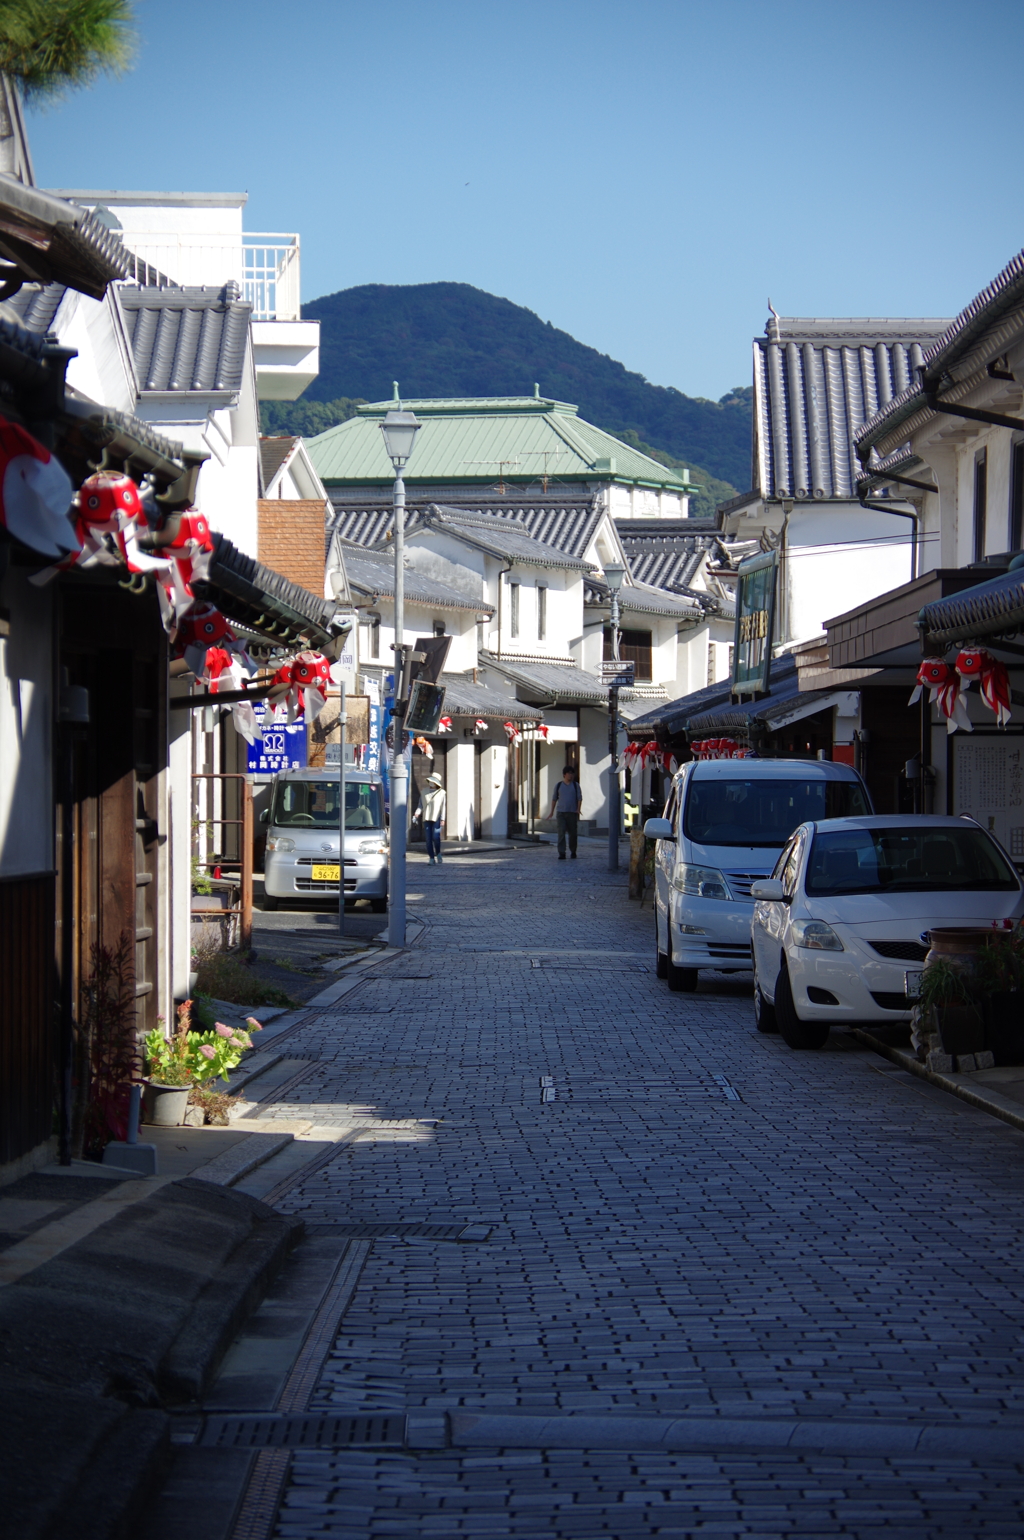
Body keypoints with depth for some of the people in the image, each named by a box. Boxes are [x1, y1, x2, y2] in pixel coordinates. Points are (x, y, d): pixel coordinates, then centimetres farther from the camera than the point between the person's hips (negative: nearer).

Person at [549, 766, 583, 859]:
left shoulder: (575, 785, 6)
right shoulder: (559, 785, 8)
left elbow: (579, 798, 3)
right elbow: (554, 799, 14)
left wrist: (578, 809, -10)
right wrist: (552, 811, 13)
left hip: (572, 813, 0)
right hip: (561, 813, 0)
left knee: (573, 833, 5)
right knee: (561, 833, -10)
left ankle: (573, 852, 21)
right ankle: (561, 853, -13)